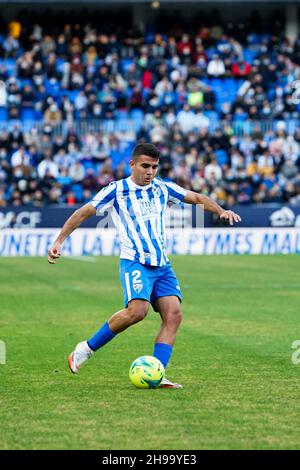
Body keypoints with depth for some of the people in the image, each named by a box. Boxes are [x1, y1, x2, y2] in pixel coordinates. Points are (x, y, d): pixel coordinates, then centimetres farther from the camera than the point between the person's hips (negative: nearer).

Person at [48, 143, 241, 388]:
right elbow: (83, 213, 2)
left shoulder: (162, 188, 14)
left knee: (173, 314, -13)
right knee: (137, 310, -28)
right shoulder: (116, 190, 1)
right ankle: (87, 348, -11)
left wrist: (221, 211, 4)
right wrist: (59, 241, -5)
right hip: (135, 262, -5)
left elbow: (197, 198, 21)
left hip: (162, 265, 6)